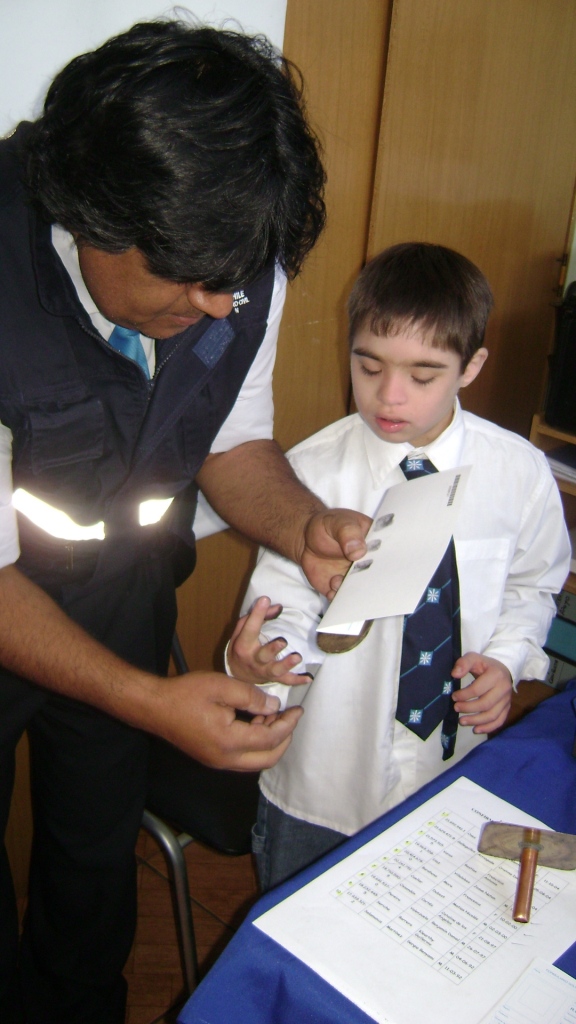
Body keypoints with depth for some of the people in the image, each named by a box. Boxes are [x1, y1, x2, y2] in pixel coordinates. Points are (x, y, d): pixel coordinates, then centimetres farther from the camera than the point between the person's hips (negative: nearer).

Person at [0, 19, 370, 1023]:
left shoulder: (243, 270, -18)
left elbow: (233, 441, -3)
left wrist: (302, 526, -23)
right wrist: (148, 700, -36)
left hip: (121, 597, 4)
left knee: (98, 846, 24)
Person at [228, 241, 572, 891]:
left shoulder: (520, 473, -10)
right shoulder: (310, 472, -17)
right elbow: (289, 605, -13)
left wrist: (507, 658, -11)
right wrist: (264, 654, -34)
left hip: (457, 766, 2)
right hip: (323, 781, -1)